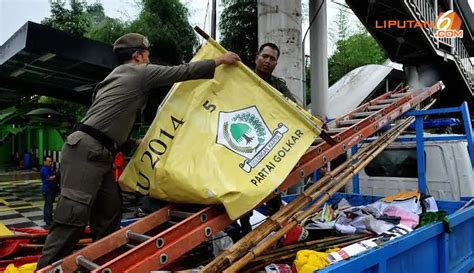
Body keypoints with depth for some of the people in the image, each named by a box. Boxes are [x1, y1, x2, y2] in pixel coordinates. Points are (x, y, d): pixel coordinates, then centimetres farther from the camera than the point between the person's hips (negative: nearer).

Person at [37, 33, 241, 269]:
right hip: (85, 151, -10)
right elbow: (183, 72, 0)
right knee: (73, 219, -13)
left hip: (98, 154, 10)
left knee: (109, 214, 9)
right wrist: (219, 61, 10)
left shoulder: (116, 76, 26)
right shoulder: (139, 71, -1)